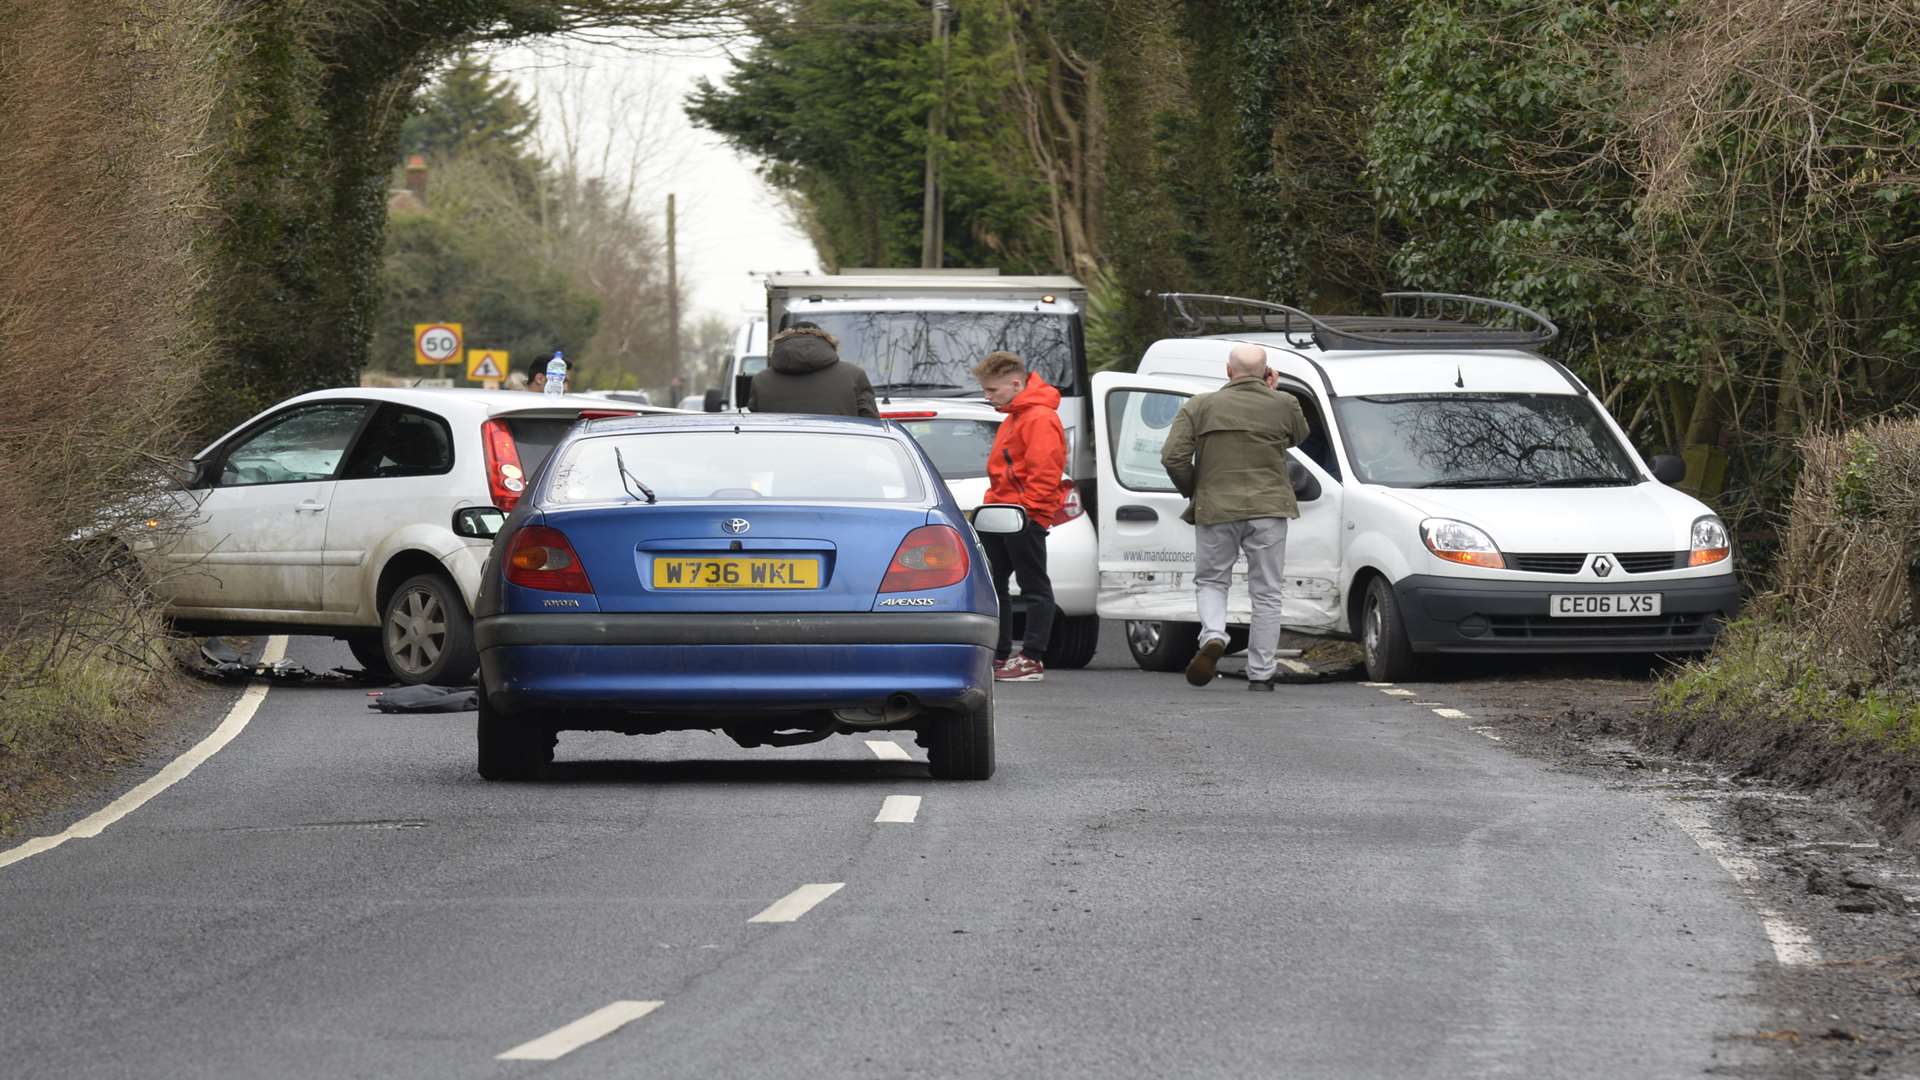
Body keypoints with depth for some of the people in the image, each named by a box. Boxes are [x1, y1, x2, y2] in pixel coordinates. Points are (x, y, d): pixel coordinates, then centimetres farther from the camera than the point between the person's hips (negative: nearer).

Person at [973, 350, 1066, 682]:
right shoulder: (1013, 417, 19)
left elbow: (1044, 473, -20)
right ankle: (998, 657, 16)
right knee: (990, 584, 11)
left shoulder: (1040, 418, -14)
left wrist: (1025, 510, -20)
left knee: (1035, 588, -5)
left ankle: (1032, 660, -5)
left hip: (1025, 518, -11)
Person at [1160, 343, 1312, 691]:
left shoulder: (1200, 407, 0)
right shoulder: (1284, 405, -1)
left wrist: (1192, 491, 9)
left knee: (1211, 580, 17)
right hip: (1268, 509, 0)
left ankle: (1212, 636, -11)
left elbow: (1172, 457, -7)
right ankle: (1261, 673, 7)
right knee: (1266, 593, 8)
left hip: (1214, 507, 0)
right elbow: (1299, 436, 20)